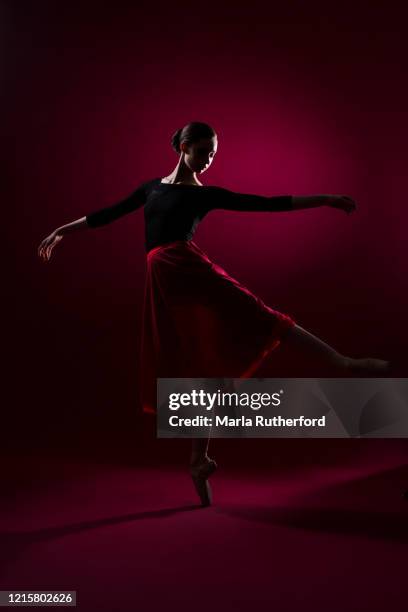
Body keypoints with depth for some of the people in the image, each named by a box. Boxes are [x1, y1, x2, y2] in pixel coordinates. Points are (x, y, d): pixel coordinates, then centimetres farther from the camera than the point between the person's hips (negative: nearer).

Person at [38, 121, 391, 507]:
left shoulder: (208, 195, 10)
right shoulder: (153, 187, 21)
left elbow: (268, 204, 6)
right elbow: (109, 213, 28)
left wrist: (324, 199, 0)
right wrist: (62, 230, 32)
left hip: (191, 271, -2)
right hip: (163, 284, 2)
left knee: (257, 316, -20)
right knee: (189, 372, 4)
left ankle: (345, 364, -26)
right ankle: (199, 460, 10)